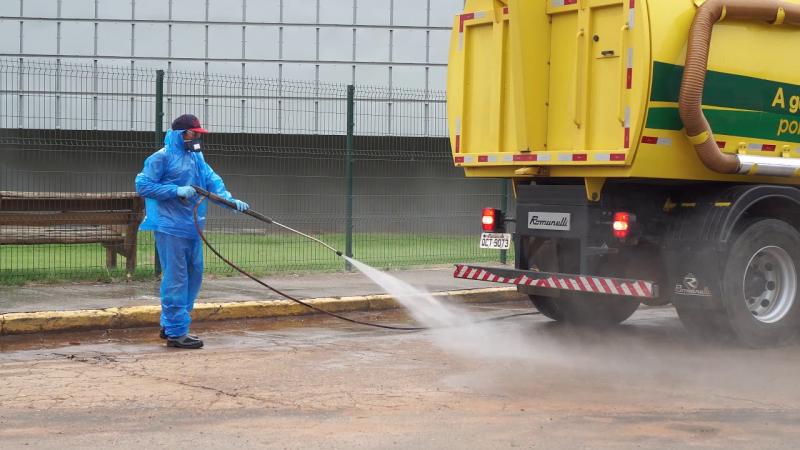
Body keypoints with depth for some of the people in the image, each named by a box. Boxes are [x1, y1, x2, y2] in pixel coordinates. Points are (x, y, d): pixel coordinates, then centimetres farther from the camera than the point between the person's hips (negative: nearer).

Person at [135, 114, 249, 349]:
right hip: (170, 228, -8)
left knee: (194, 275, 14)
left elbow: (212, 180, 8)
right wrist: (176, 190, -19)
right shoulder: (162, 157, -8)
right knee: (176, 279, -7)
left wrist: (229, 199, -9)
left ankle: (169, 325, 25)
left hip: (192, 227, 9)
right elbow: (142, 185, -12)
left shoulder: (197, 157, 15)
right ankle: (176, 332, -1)